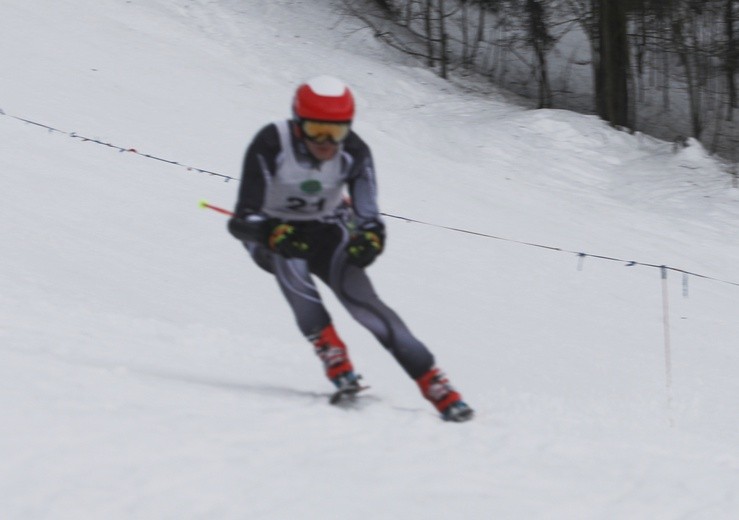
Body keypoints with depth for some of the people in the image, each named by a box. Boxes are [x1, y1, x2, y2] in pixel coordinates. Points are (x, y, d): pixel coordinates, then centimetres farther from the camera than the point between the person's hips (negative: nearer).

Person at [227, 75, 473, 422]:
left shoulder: (354, 153, -21)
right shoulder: (271, 146, -29)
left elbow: (369, 220, -21)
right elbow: (243, 220, -30)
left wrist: (369, 238, -45)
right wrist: (274, 234, -51)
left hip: (326, 230, 1)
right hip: (270, 230, -1)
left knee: (360, 297, -21)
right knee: (289, 258, -37)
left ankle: (436, 387, -21)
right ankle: (332, 356, -28)